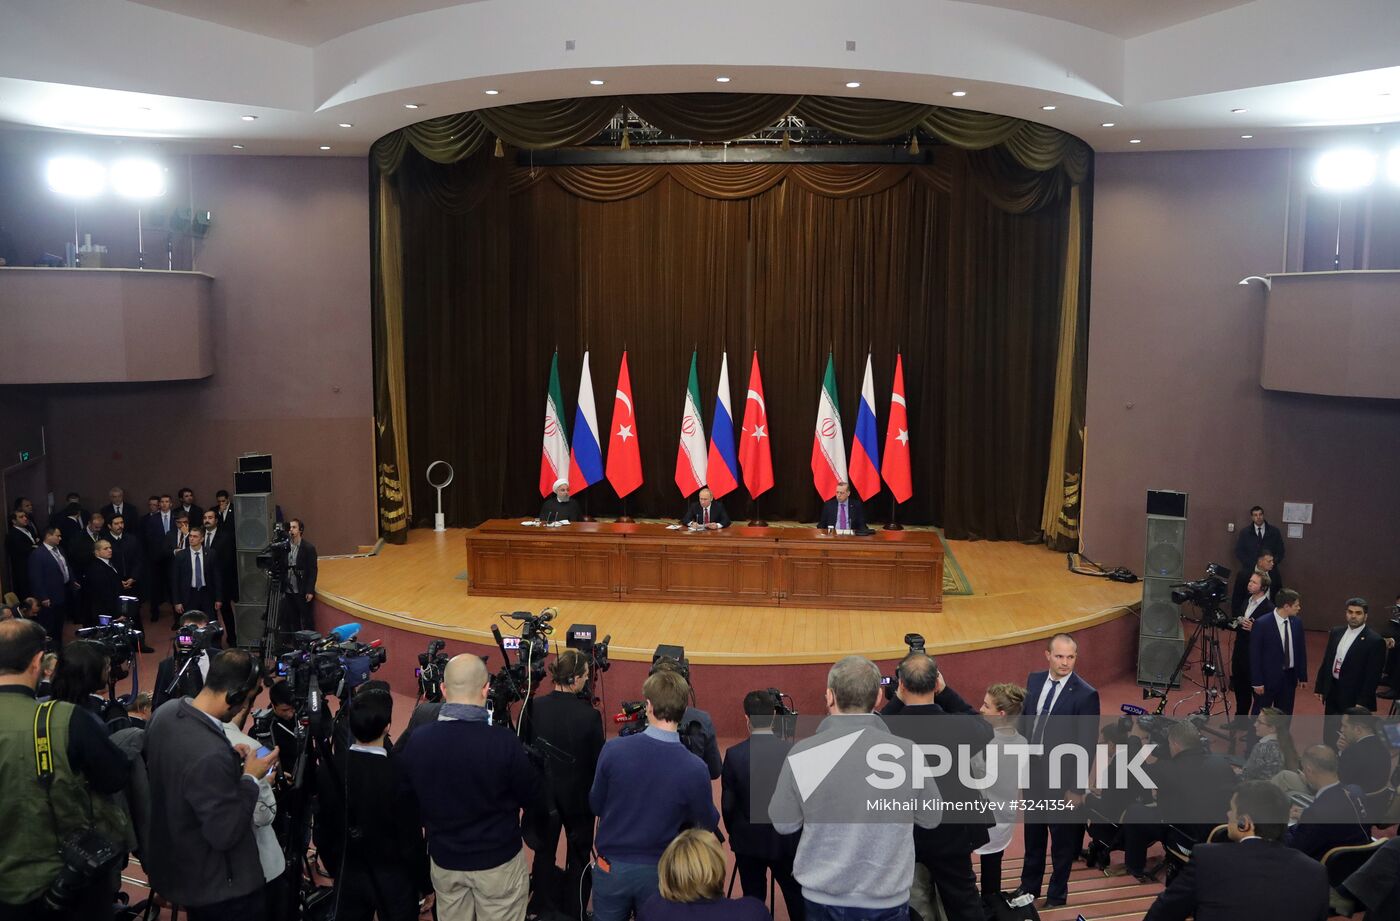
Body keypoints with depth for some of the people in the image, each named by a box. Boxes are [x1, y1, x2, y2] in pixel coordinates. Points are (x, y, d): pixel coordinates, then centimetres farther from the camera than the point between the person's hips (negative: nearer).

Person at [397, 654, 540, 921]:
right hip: (498, 861, -3)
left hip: (444, 860, 4)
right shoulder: (504, 743, -27)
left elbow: (408, 797, 2)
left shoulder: (417, 741, -14)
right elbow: (529, 795, -10)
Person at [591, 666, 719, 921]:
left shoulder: (613, 749, -19)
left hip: (611, 866, 0)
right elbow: (708, 824, -4)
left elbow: (596, 805, -3)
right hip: (660, 872, 0)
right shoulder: (695, 768, -21)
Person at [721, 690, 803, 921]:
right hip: (787, 839, 0)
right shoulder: (793, 752, -12)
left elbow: (727, 804, -7)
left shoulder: (734, 755, -13)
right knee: (797, 898, 16)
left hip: (748, 841, 0)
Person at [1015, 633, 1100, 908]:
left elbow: (1087, 746, -15)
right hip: (1032, 772, 5)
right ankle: (1030, 885, 39)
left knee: (1062, 839, 13)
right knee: (1033, 833, 21)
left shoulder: (1086, 694, -18)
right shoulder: (1034, 680, -1)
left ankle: (1058, 891, 33)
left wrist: (1077, 787, -14)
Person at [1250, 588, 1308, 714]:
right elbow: (1255, 655, -14)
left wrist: (1302, 676, 11)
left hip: (1289, 677, 5)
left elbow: (1301, 650, 11)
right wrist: (1257, 682, -14)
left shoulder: (1297, 623, 1)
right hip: (1268, 677, -5)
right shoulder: (1262, 624, -17)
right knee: (1260, 715, 8)